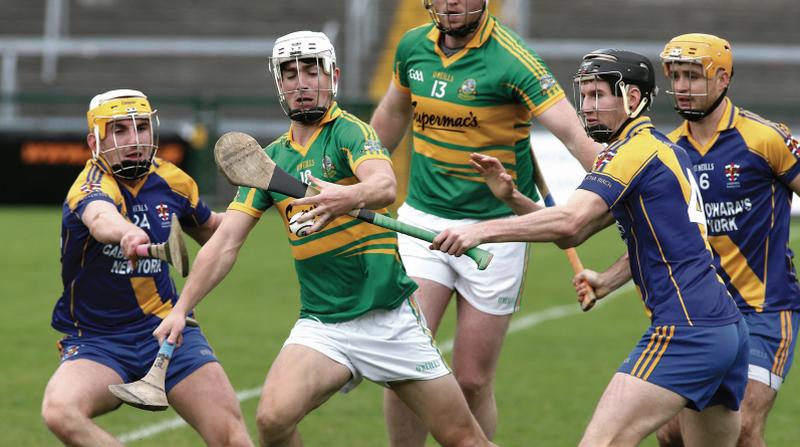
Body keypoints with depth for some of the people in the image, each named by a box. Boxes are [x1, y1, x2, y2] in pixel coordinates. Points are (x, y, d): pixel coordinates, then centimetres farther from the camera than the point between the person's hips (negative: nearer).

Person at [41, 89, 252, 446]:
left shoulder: (171, 182, 1)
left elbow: (209, 231, 24)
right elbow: (100, 217, -45)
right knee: (59, 412, -33)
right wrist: (126, 233, -68)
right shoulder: (91, 187, -18)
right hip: (96, 341, -4)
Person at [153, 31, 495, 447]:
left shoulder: (349, 132, -6)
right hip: (321, 325, 3)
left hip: (389, 317, -3)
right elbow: (225, 243, 8)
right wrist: (181, 308, -3)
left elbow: (385, 186, -27)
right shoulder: (271, 159, 10)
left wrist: (348, 197, -49)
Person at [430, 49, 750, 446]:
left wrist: (482, 230, -23)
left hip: (685, 331, -10)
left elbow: (570, 223, -20)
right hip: (728, 326, 10)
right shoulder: (666, 149, 21)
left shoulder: (633, 151, -7)